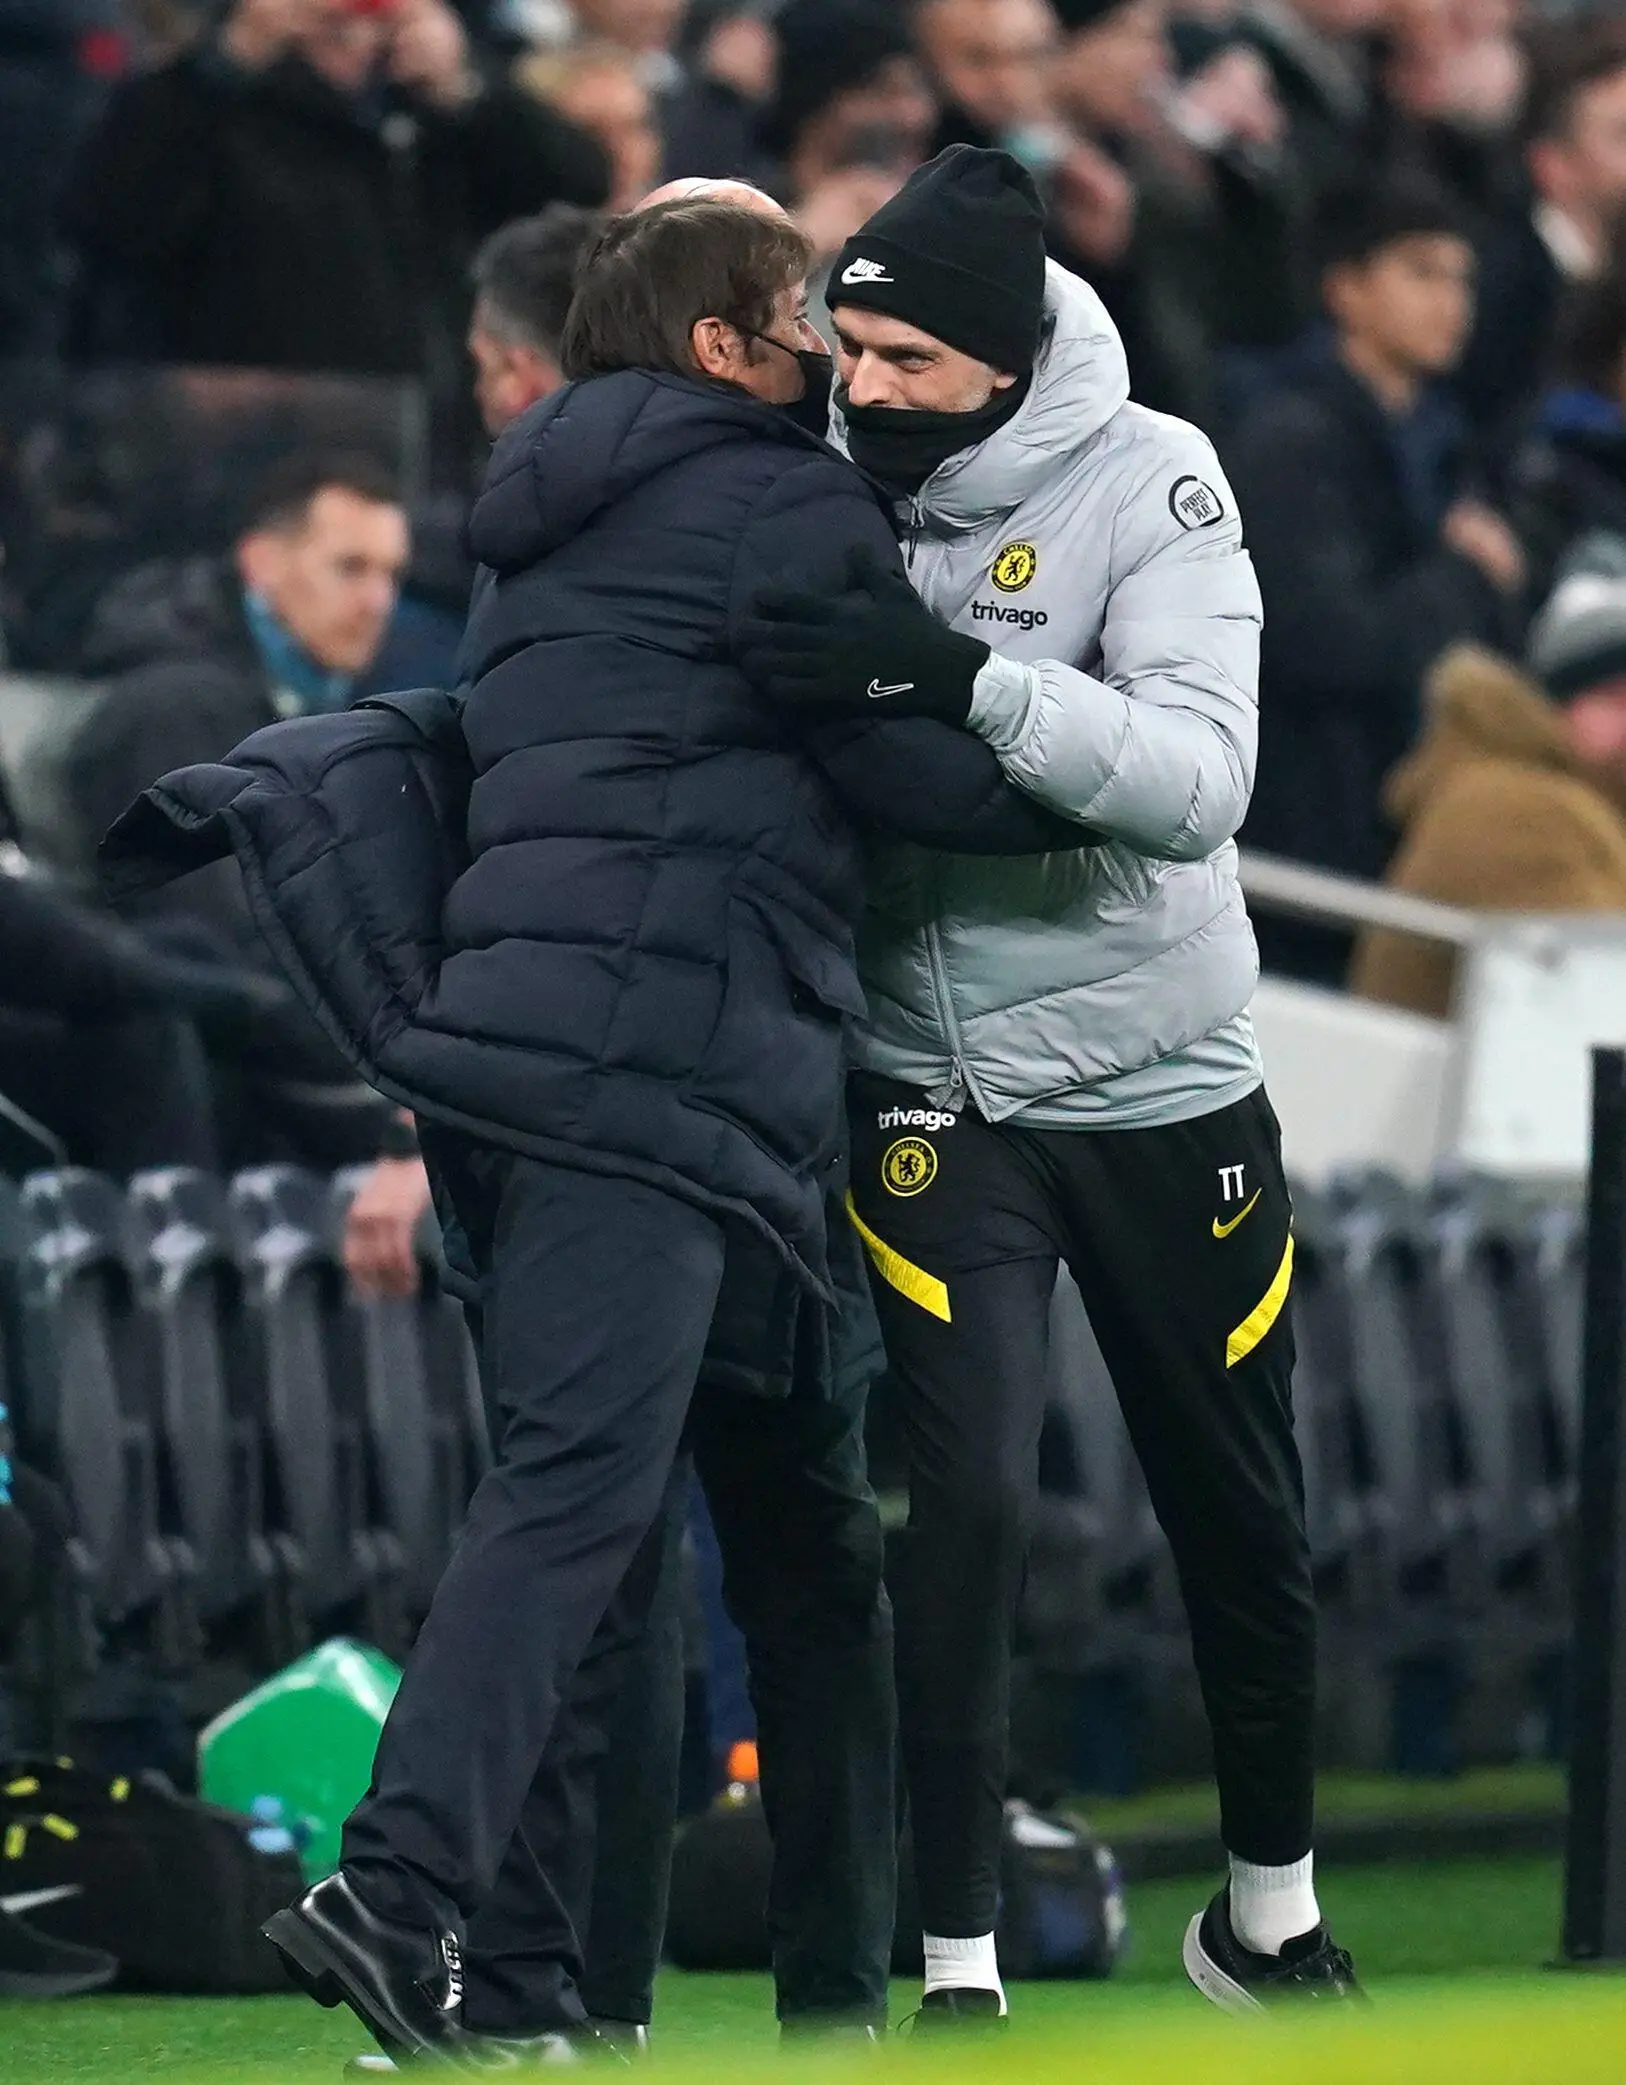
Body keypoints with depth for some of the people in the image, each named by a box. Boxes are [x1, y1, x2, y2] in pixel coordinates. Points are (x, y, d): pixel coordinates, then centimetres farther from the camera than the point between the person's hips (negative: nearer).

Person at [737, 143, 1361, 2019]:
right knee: (967, 1503, -16)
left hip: (1166, 1088, 0)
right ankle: (959, 1967, -8)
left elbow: (1197, 786, -28)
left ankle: (1268, 1913, 35)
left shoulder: (1145, 480, -16)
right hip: (936, 1093, 0)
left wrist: (964, 680, -40)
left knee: (1240, 1516, 14)